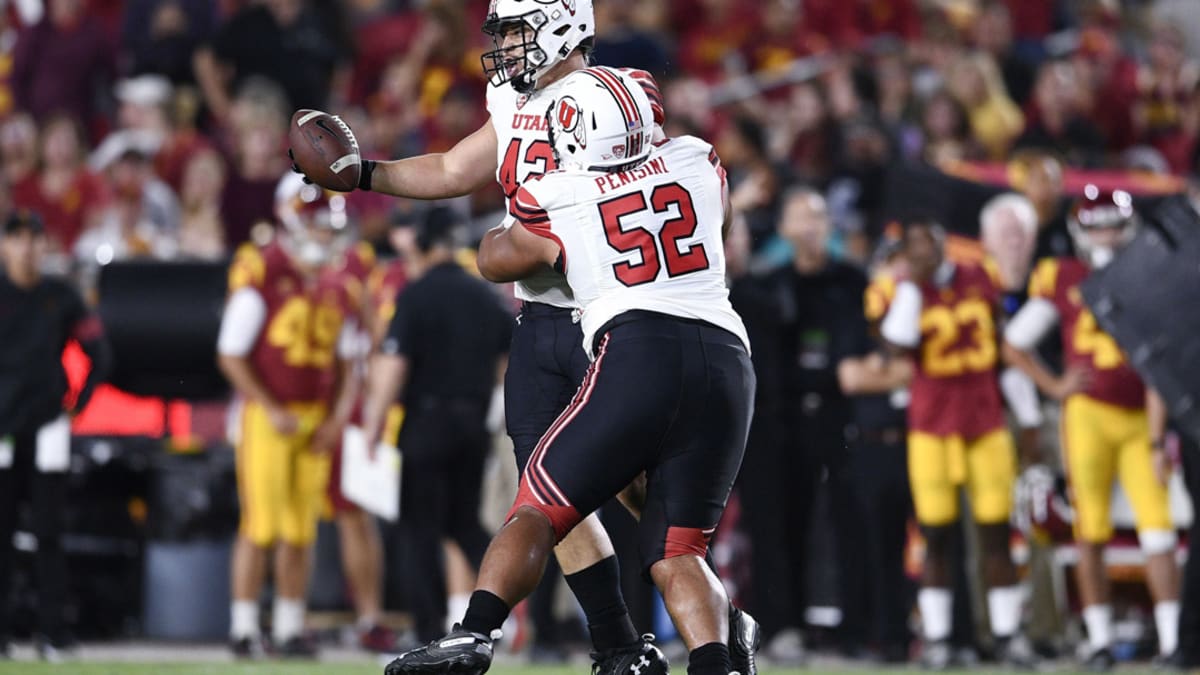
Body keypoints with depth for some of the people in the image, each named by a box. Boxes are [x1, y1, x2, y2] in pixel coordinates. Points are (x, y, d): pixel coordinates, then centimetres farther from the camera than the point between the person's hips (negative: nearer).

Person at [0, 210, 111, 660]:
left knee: (48, 533, 0)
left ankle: (51, 632, 2)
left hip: (47, 428, 1)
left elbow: (100, 356, 14)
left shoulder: (62, 298, 6)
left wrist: (76, 403, 7)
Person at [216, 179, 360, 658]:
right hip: (269, 417, -6)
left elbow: (345, 362, 17)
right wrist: (272, 411, -14)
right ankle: (244, 627, -1)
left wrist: (338, 417, 3)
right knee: (260, 526, -6)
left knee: (301, 530, 8)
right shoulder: (260, 277, -10)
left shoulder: (333, 287, 11)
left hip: (317, 419, 6)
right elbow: (231, 356, -10)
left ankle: (290, 627, 13)